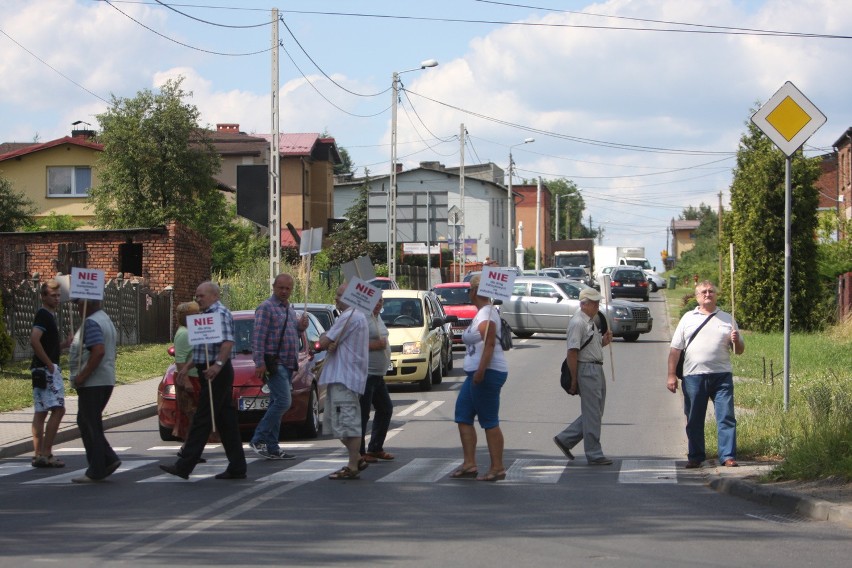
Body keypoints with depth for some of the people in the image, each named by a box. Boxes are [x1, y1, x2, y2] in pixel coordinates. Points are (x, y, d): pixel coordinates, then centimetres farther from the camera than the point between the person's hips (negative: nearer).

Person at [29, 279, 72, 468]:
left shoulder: (49, 316, 20)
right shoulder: (43, 315, -11)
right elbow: (34, 341, -25)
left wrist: (64, 345, 8)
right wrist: (49, 364, -20)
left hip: (45, 369, 10)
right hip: (46, 370, -10)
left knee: (41, 412, 8)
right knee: (58, 409, -13)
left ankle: (38, 454, 10)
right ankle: (46, 454, -14)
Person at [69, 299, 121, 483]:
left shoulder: (92, 323, -16)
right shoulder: (105, 320, 17)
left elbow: (98, 351, -27)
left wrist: (82, 376, -22)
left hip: (92, 383, -10)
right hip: (106, 381, 10)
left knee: (90, 426, -3)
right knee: (86, 423, 16)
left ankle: (96, 471, 1)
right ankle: (109, 459, 11)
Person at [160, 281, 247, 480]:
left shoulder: (220, 314, -12)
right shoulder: (207, 315, 21)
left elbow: (227, 342, -25)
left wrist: (218, 365, -36)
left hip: (216, 374, -11)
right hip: (211, 373, 11)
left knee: (202, 419, -10)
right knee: (226, 421, 9)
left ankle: (184, 466, -11)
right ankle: (237, 468, 10)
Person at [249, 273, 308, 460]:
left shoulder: (290, 308, 18)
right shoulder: (267, 307, -8)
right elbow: (258, 336, -13)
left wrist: (301, 327, 5)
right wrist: (259, 363, -20)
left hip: (288, 364, 9)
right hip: (274, 363, -9)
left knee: (276, 405, 9)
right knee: (283, 402, -17)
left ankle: (272, 448, 11)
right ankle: (258, 440, -11)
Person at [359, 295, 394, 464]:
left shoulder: (377, 318, 16)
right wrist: (375, 345, -23)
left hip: (378, 374, 11)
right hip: (365, 374, -11)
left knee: (385, 409, 17)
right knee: (363, 413, -6)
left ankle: (375, 448, 26)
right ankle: (359, 452, -1)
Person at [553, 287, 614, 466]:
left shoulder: (591, 322, 16)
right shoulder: (577, 323, -15)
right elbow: (572, 353, -18)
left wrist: (603, 341, 6)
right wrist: (574, 380, -18)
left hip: (597, 369, 10)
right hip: (586, 370, -10)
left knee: (595, 412, 14)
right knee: (592, 414, -3)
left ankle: (565, 439, 21)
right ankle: (594, 455, 5)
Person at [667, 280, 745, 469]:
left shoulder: (727, 319, 13)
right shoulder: (687, 319, 11)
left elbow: (740, 350, 15)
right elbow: (675, 349, 9)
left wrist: (736, 341, -8)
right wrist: (671, 375, 2)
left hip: (721, 375, 0)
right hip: (694, 376, 0)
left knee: (726, 417, -6)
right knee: (694, 420, 5)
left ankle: (728, 456, -3)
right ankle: (695, 457, 14)